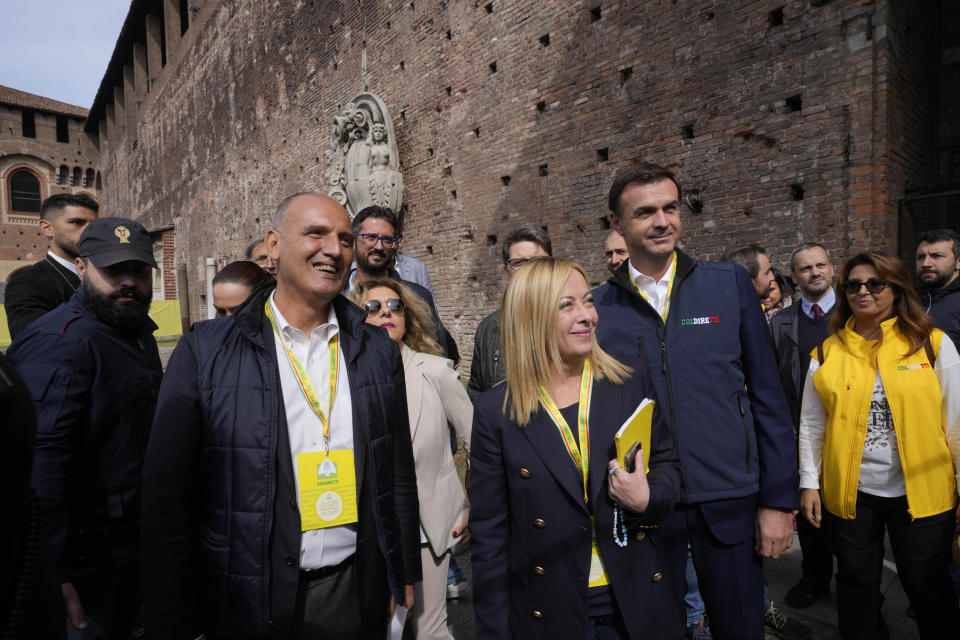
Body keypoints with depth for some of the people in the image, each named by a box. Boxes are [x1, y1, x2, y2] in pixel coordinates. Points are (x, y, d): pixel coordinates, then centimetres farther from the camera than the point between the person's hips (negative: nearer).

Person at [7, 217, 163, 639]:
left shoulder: (138, 331, 8)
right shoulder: (63, 342, -22)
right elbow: (38, 461, -28)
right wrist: (52, 572, -27)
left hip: (132, 538, 8)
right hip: (85, 555, -8)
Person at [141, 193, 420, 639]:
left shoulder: (378, 352, -1)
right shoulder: (204, 352, -9)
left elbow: (398, 475, 5)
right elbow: (166, 493, -6)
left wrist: (404, 580, 8)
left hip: (358, 596, 3)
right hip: (247, 602, -2)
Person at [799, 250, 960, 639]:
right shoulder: (827, 353, 2)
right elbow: (811, 425, 4)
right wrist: (809, 483, 0)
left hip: (922, 492, -1)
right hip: (848, 491, 1)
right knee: (857, 586, 15)